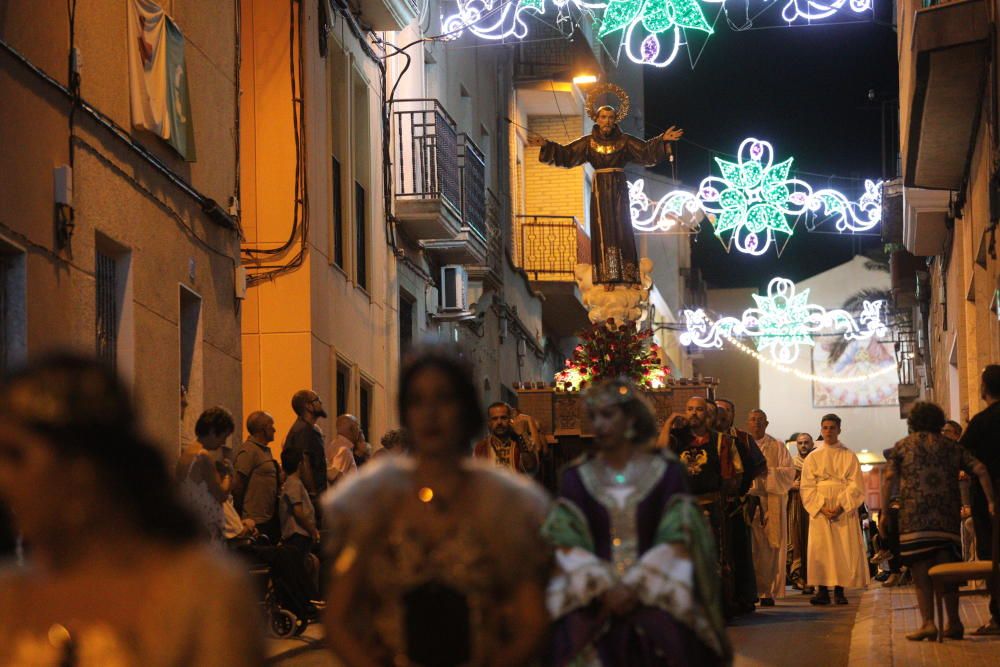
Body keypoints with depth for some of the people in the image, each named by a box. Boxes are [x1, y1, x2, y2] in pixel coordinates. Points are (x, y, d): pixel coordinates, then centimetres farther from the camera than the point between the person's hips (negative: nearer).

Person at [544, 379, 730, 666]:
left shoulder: (666, 473, 3)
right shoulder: (576, 478, 5)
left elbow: (676, 541, -3)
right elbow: (566, 544, -1)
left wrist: (634, 588, -13)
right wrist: (603, 589, -14)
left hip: (656, 606, -1)